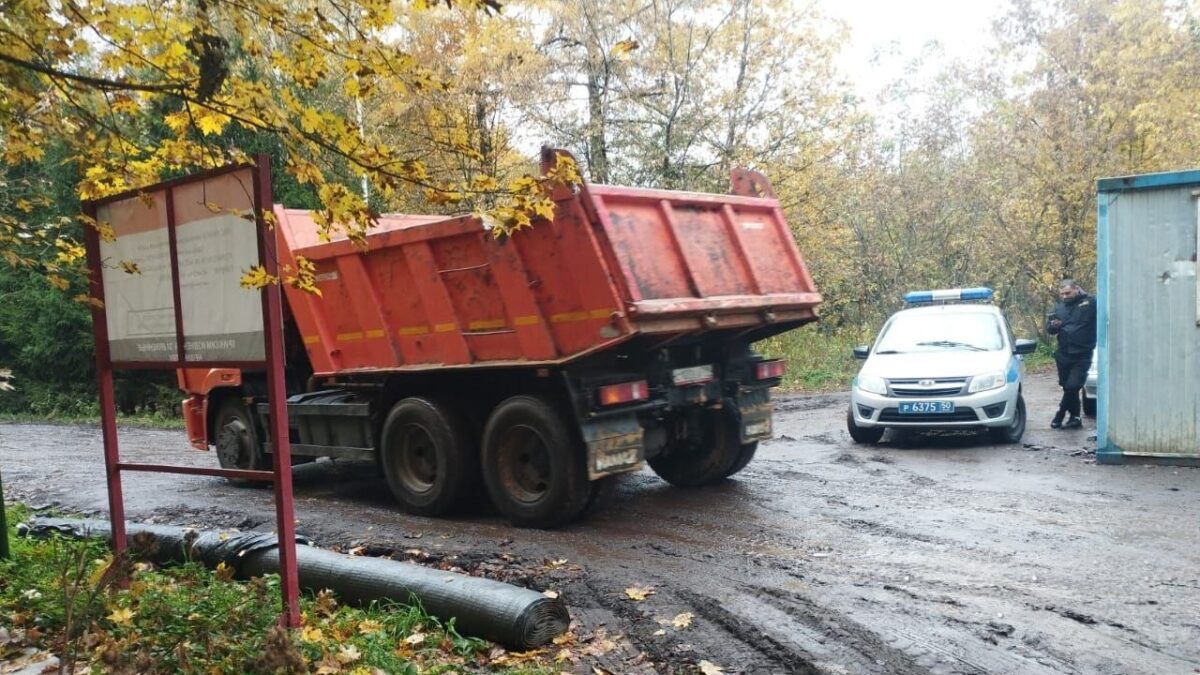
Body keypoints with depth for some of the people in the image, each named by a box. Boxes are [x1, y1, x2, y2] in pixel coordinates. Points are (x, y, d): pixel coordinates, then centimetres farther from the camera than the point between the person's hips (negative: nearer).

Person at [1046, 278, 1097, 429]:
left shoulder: (1089, 303, -6)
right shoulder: (1059, 307, 11)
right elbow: (1049, 328, 9)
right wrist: (1052, 325, -13)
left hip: (1082, 356, -5)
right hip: (1063, 355, 5)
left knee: (1072, 387, -13)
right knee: (1068, 388, 12)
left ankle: (1060, 415, 5)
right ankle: (1075, 418, 24)